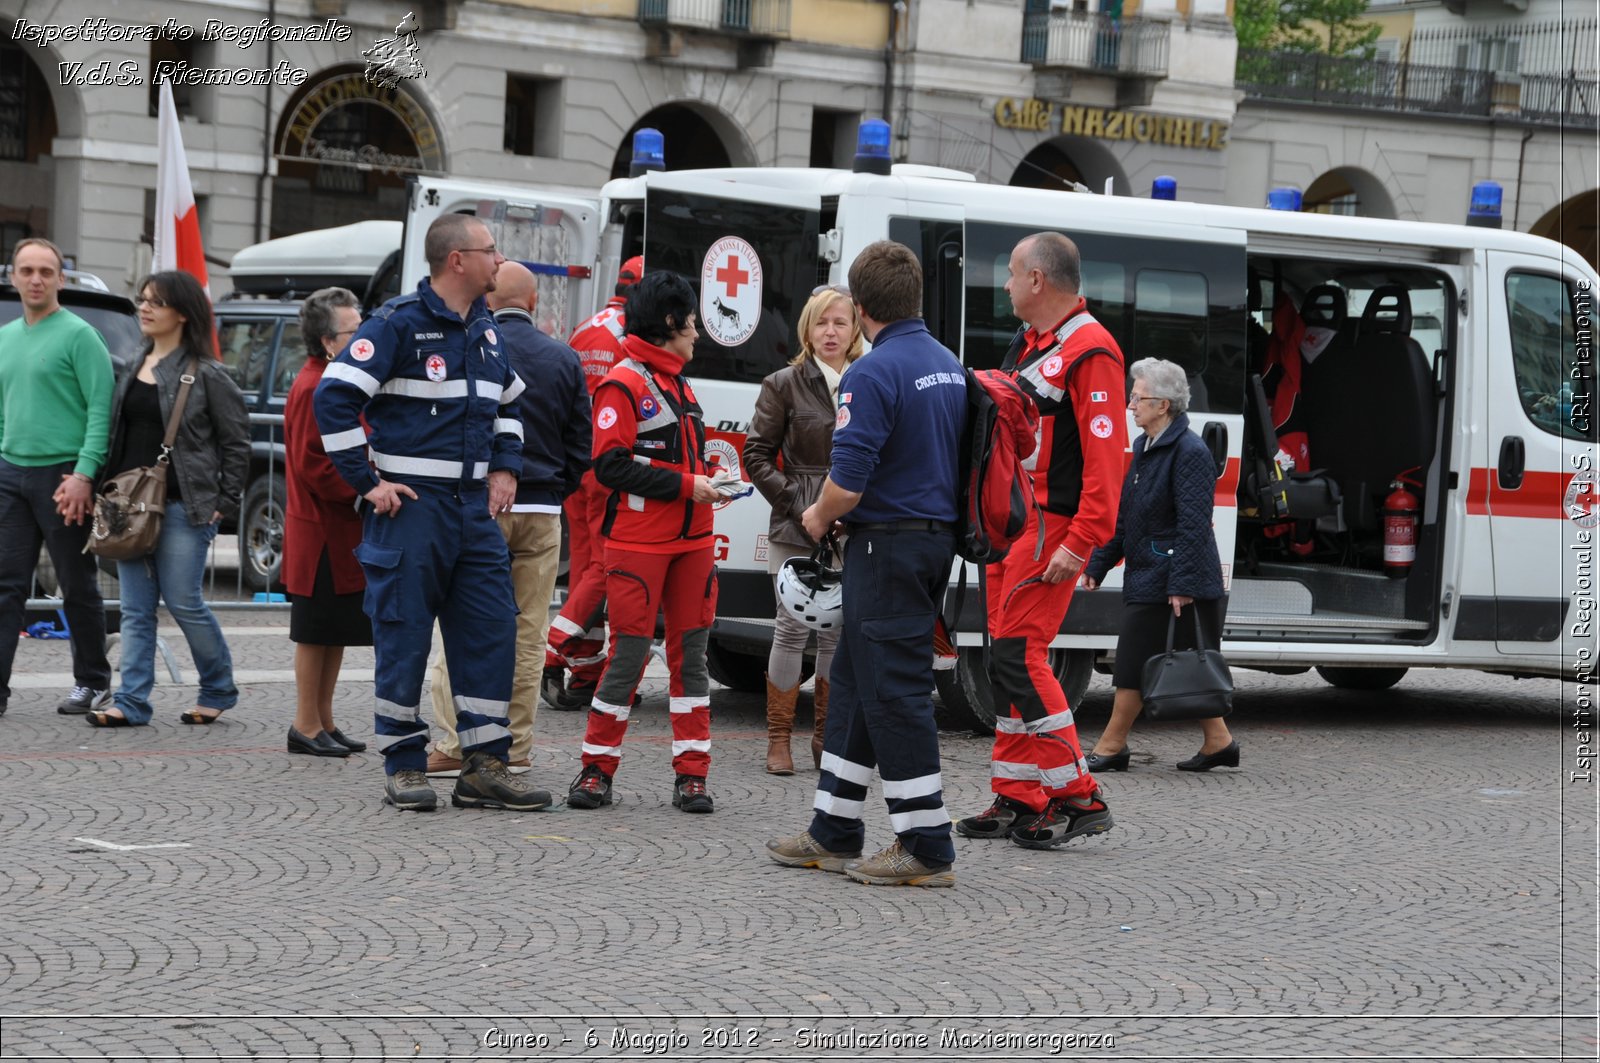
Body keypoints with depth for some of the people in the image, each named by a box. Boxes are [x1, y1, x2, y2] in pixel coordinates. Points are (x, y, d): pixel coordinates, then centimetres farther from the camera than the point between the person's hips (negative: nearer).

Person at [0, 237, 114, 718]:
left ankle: (93, 683, 18)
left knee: (78, 587, 5)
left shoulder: (78, 335, -7)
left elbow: (102, 409, -13)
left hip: (61, 476, -6)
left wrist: (83, 474, -20)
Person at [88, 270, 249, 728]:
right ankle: (131, 702, 3)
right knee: (136, 609, 3)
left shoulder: (206, 375, -5)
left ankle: (218, 689, 15)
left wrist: (225, 502, -7)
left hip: (182, 506, -6)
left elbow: (236, 442, -3)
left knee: (184, 602, -3)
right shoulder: (134, 370, 14)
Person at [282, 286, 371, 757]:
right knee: (317, 632, -2)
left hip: (345, 532, 10)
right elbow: (314, 466, -21)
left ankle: (324, 723, 21)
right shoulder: (313, 388, -16)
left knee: (337, 632, 13)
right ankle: (307, 727, 6)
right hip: (323, 534, -10)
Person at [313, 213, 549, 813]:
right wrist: (366, 482, -13)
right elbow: (334, 396, -14)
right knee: (404, 636, -1)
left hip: (475, 507, 7)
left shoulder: (485, 330, 14)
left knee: (491, 630, 3)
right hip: (411, 507, -7)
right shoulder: (399, 323, -10)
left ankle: (485, 766, 9)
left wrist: (505, 468, 15)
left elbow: (507, 403, 31)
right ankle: (404, 767, 8)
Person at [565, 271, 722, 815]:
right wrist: (683, 485, -17)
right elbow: (610, 464, -16)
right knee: (629, 653, -5)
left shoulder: (680, 384, 18)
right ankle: (597, 768, 6)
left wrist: (705, 484, 7)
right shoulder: (624, 383, -8)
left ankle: (691, 774, 9)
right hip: (638, 542, -8)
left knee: (691, 654, 6)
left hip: (690, 540, 8)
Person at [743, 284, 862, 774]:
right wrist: (794, 500, -9)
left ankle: (826, 737, 17)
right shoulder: (785, 384, 0)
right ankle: (779, 739, 6)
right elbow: (756, 454, 1)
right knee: (793, 628, -2)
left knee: (838, 632, 7)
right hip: (797, 531, -3)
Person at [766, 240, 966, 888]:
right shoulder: (950, 368, 11)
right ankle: (835, 835, 22)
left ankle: (927, 848, -2)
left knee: (894, 693, -4)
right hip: (938, 538, 9)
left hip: (887, 547, -9)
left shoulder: (873, 375, -18)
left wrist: (819, 519, -1)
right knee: (855, 684, 16)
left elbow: (847, 484, -23)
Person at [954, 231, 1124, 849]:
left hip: (1050, 529, -10)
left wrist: (1083, 541, -25)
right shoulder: (1029, 343, 18)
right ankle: (1018, 799, 17)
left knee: (1018, 657, -13)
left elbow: (1106, 452, -20)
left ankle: (1078, 797, -8)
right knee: (1012, 658, 11)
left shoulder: (1088, 351, -13)